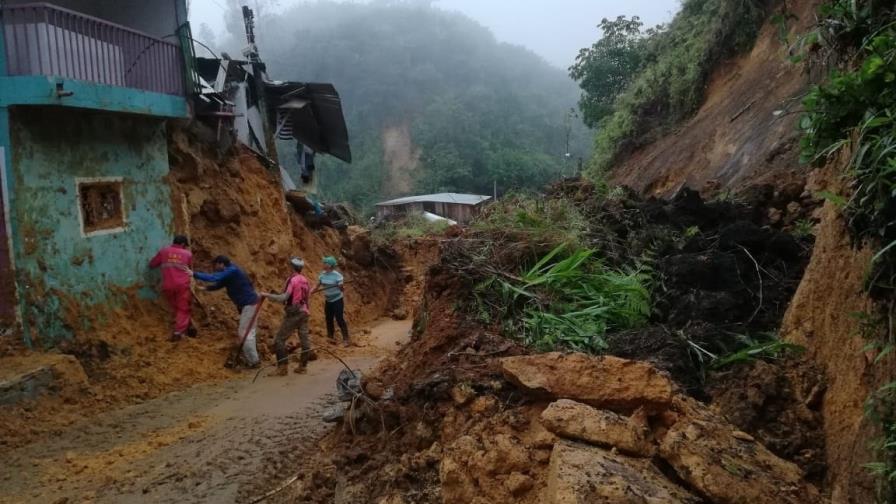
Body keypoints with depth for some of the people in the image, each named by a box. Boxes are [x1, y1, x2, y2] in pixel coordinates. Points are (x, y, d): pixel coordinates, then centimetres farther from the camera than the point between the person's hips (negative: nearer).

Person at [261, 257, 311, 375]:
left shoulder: (292, 280, -14)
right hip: (304, 312, 7)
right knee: (304, 339, 9)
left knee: (279, 339, 0)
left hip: (293, 313, -7)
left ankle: (283, 366, -3)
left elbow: (284, 298, -22)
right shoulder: (305, 280, 8)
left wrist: (267, 295, -17)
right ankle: (302, 366, 13)